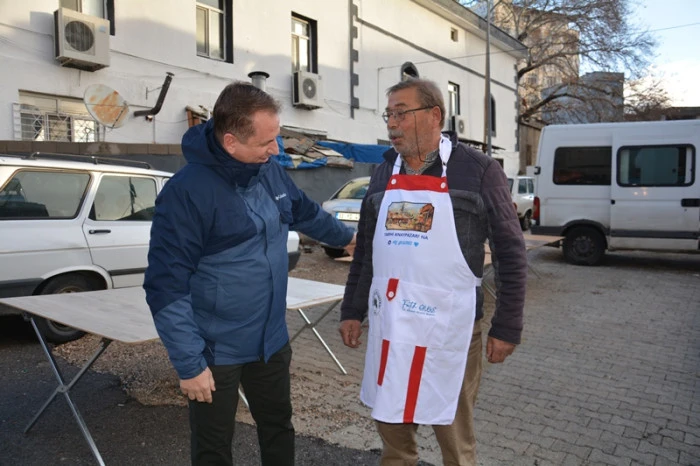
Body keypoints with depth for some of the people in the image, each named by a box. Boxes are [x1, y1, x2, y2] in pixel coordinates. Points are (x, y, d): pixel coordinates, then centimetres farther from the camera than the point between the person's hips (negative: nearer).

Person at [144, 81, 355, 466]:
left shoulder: (270, 172, -1)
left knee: (279, 430, 23)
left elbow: (306, 213, 20)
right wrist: (189, 364, -20)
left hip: (271, 341, 6)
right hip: (216, 351, -6)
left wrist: (347, 237, 33)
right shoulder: (186, 192, -23)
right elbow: (166, 288, -21)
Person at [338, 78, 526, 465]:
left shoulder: (478, 171, -7)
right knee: (390, 423, 18)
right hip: (387, 325, 5)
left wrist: (507, 327, -6)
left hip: (449, 327, -4)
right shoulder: (384, 173, 7)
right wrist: (352, 311, 12)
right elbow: (364, 249, 13)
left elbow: (510, 253, -5)